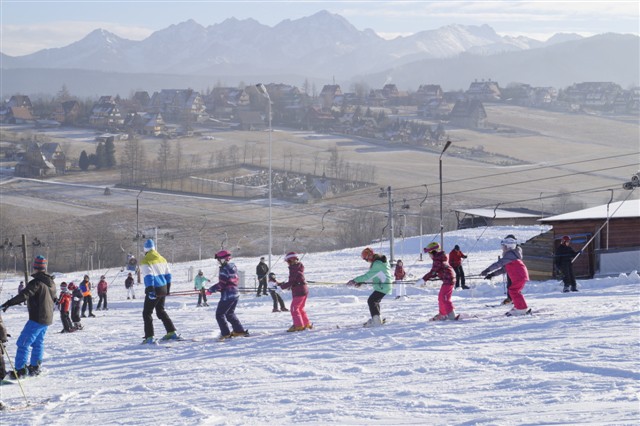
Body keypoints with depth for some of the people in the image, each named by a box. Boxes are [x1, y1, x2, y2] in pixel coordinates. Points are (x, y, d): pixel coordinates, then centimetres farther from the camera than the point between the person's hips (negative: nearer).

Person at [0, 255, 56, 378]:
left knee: (23, 343, -8)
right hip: (48, 318, 9)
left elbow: (24, 295, -28)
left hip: (37, 318, -9)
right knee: (38, 342, 21)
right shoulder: (51, 283, 10)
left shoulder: (36, 282, -16)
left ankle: (20, 369, -13)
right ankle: (35, 367, 26)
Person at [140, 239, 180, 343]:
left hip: (154, 290, -7)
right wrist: (167, 288, 24)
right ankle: (172, 332, 20)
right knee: (161, 311, 22)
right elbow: (168, 275, 15)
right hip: (163, 289, 7)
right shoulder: (162, 259, 10)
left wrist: (150, 290, -21)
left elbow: (148, 276, -19)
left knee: (147, 313, 1)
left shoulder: (145, 261, -10)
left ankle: (150, 337, -7)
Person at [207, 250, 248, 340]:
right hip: (235, 294, 10)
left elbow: (221, 284, -21)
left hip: (227, 295, -10)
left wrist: (211, 289, -10)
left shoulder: (224, 269, -17)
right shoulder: (233, 267, 12)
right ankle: (239, 330, 23)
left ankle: (225, 333, -3)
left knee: (219, 314, 0)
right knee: (230, 313, 23)